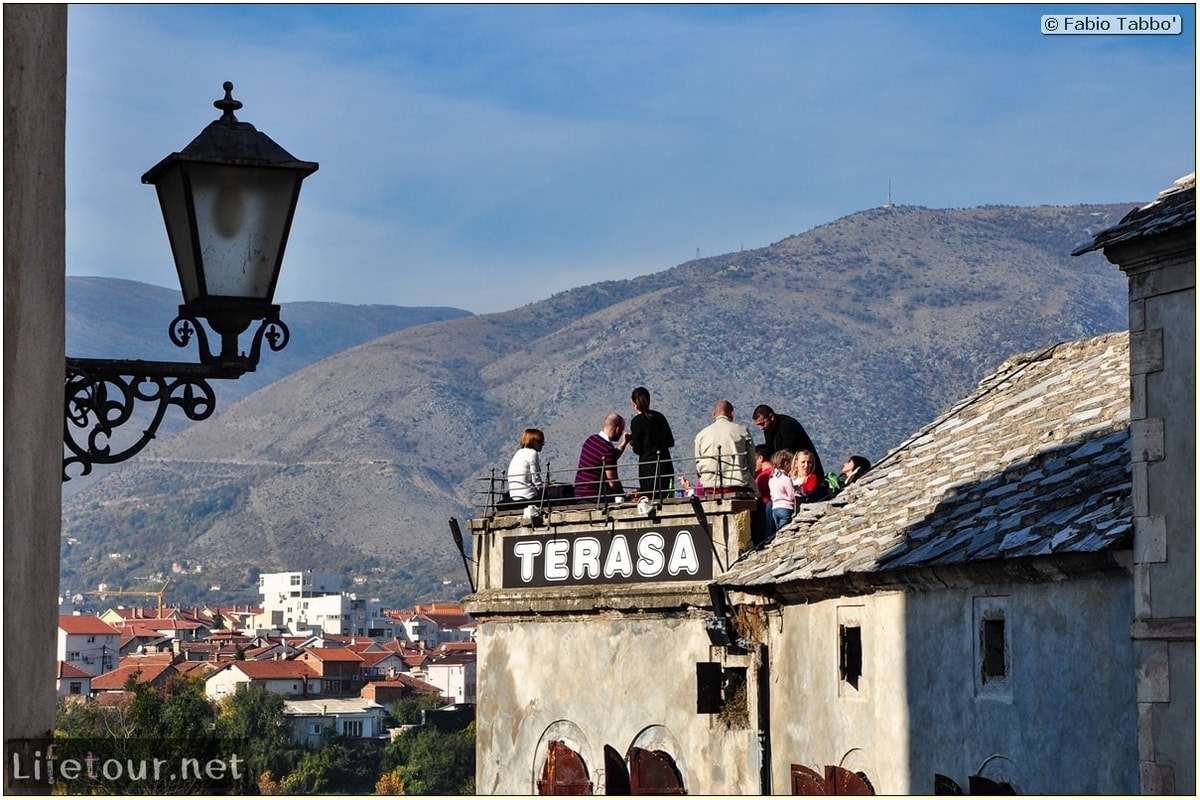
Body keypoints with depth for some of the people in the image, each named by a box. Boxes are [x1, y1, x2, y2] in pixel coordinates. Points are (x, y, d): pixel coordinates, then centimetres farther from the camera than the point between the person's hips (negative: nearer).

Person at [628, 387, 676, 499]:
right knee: (663, 498, 10)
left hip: (648, 466, -6)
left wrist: (631, 440, 12)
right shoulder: (660, 417, 10)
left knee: (650, 499, -4)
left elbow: (638, 449, -7)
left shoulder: (636, 421, -8)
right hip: (666, 464, 6)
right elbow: (671, 442, 15)